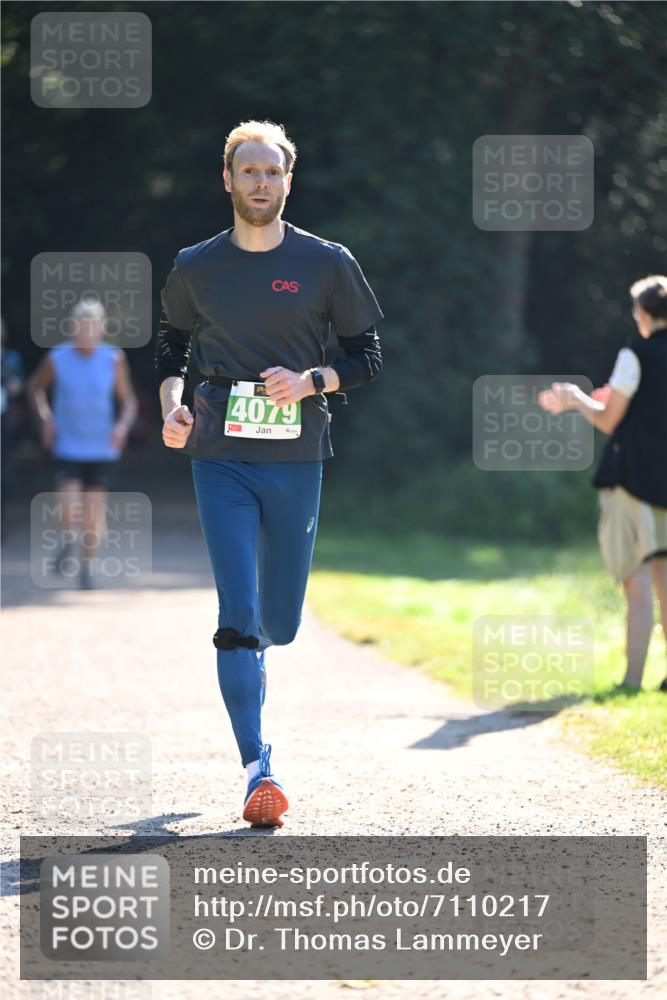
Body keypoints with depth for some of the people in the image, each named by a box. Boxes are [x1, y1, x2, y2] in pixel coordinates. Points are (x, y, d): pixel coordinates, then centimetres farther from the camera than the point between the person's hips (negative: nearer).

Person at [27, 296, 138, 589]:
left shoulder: (114, 359, -4)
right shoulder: (57, 358, -6)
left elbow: (128, 400, 2)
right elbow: (36, 387, 12)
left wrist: (123, 425, -17)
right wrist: (45, 419, -3)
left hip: (101, 449, 1)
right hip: (67, 447, -1)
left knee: (94, 515, 3)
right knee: (69, 512, -15)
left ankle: (87, 566, 25)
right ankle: (68, 544, 17)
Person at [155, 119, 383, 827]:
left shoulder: (326, 263, 3)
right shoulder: (195, 268, 5)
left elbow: (366, 356, 8)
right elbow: (171, 344, 20)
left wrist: (309, 382, -10)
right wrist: (172, 406, 0)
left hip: (297, 458, 1)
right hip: (221, 458, -1)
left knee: (280, 621, 6)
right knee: (238, 613, -13)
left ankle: (247, 660, 43)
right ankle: (258, 769, -14)